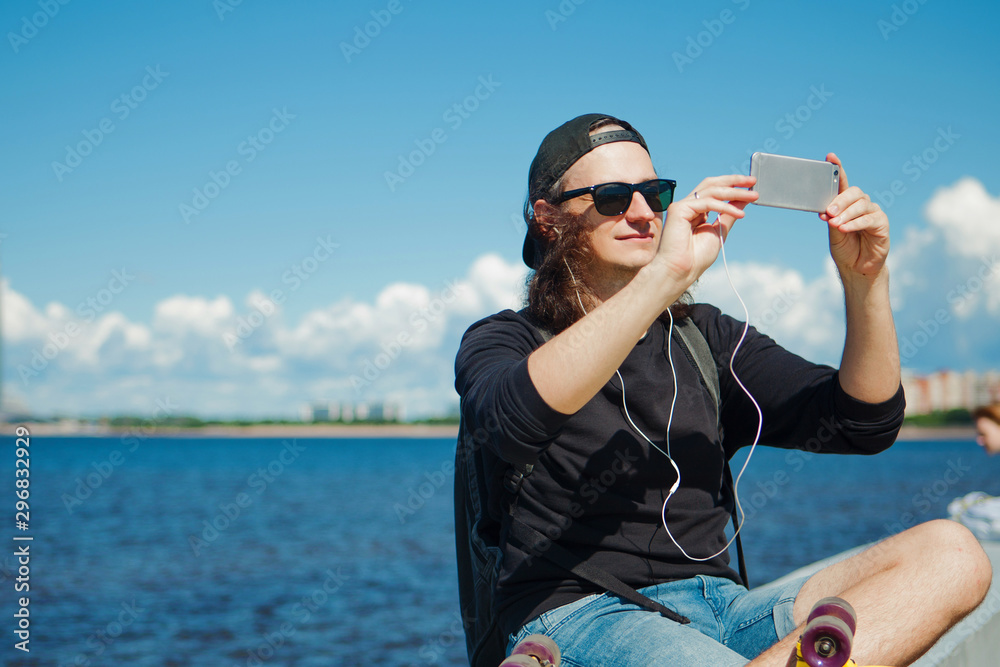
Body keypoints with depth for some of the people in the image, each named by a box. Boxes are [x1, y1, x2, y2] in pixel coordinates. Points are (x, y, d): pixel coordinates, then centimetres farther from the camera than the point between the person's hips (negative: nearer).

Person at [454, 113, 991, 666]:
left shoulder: (702, 337, 21)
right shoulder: (503, 342, 6)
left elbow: (863, 423, 12)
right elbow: (515, 419, -22)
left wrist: (865, 281, -3)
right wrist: (664, 275, -27)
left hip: (718, 606, 7)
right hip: (575, 614, -7)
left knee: (949, 553, -21)